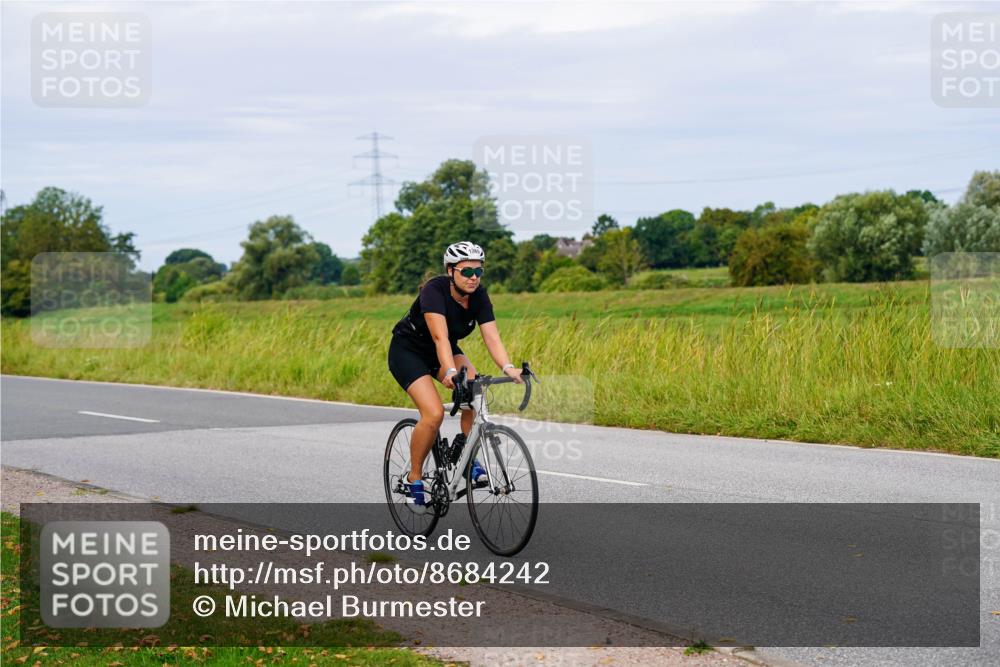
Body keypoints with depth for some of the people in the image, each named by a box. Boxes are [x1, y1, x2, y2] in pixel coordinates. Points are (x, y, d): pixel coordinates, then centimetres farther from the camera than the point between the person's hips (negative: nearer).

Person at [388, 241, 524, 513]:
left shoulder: (479, 296, -14)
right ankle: (414, 479, -6)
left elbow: (491, 336, -24)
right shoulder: (434, 290, -30)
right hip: (407, 350, -6)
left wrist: (508, 368, -41)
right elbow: (440, 337, -41)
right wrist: (450, 372, -56)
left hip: (443, 350, 6)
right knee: (434, 413, -24)